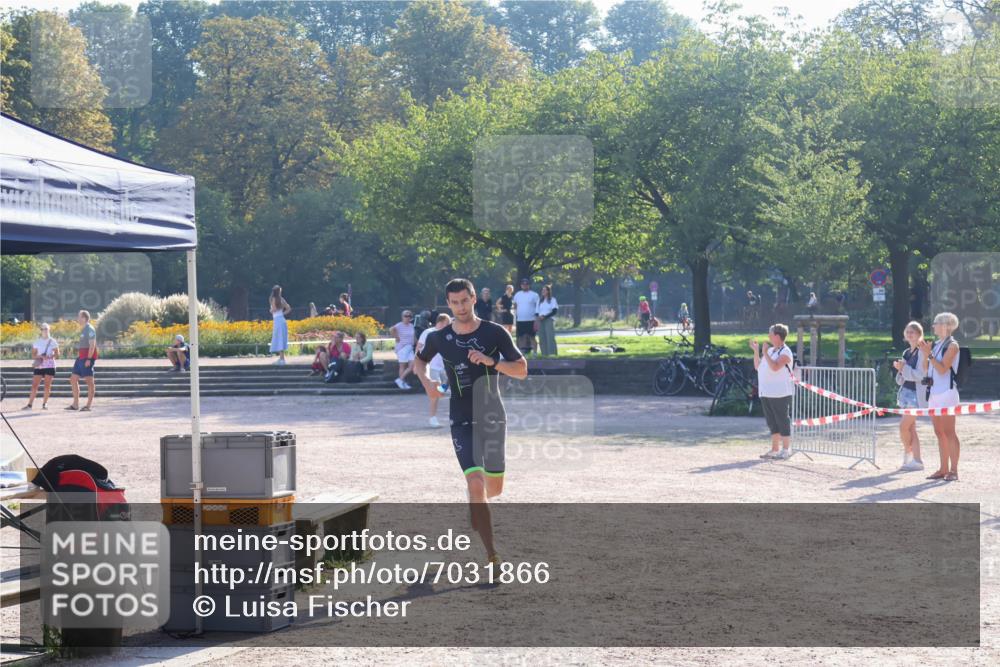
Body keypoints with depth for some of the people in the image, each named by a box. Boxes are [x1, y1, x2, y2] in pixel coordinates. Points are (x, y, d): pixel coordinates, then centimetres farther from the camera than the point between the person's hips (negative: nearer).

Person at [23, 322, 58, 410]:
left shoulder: (52, 341, 4)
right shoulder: (37, 342, 6)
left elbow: (57, 353, 3)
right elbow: (33, 355, 5)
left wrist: (50, 356, -15)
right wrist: (39, 356, -15)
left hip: (50, 366, -1)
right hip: (39, 366, 1)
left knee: (47, 385, -2)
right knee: (34, 385, -5)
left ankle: (44, 404, 6)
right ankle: (30, 404, -5)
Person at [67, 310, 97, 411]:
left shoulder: (90, 329, -11)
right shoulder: (83, 329, 19)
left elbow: (92, 345, -18)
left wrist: (89, 359, -23)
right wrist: (78, 356, 22)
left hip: (88, 358, -10)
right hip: (80, 357, 10)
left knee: (89, 381, -6)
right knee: (73, 379, 9)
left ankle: (88, 406, -5)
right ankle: (75, 404, 13)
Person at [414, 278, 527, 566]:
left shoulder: (495, 332, -5)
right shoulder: (439, 338, -1)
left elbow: (522, 370, -6)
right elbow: (420, 360, 19)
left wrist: (491, 361, -22)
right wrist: (426, 381, -2)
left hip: (494, 418, 1)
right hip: (462, 421, -1)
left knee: (494, 488, 12)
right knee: (476, 485, -17)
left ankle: (476, 508, 49)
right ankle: (492, 556, -15)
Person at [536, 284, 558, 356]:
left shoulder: (552, 300, 3)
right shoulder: (540, 301, 18)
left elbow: (554, 311, -4)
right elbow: (537, 311, 17)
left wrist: (545, 317, -12)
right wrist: (539, 317, -3)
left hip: (549, 320, -5)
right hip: (541, 320, 5)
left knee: (550, 336, -14)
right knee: (542, 338, -3)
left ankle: (552, 353, -16)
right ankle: (544, 353, -1)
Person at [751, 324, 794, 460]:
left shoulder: (785, 352, -10)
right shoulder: (770, 350, 16)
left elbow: (775, 367, -24)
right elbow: (757, 366, 17)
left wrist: (765, 353, -18)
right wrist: (756, 351, 9)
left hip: (780, 393, -8)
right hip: (766, 393, 8)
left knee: (782, 421, -3)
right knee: (772, 422, 12)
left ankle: (786, 450, 2)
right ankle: (774, 449, 18)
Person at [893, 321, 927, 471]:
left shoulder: (922, 352, -9)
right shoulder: (906, 353, 14)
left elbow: (920, 375, -17)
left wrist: (904, 368, -19)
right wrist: (899, 369, -3)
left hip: (916, 394, -8)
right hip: (906, 392, 8)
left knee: (904, 426, -12)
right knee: (911, 428, 6)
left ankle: (908, 455, 5)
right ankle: (916, 460, 10)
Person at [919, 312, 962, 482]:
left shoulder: (952, 345, -6)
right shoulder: (936, 345, 15)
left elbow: (942, 369, -16)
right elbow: (926, 370, 14)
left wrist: (929, 354, -17)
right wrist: (925, 353, 1)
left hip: (947, 392, -8)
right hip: (934, 392, 8)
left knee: (949, 432, -8)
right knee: (939, 433, 8)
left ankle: (954, 470, -8)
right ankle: (944, 469, 12)